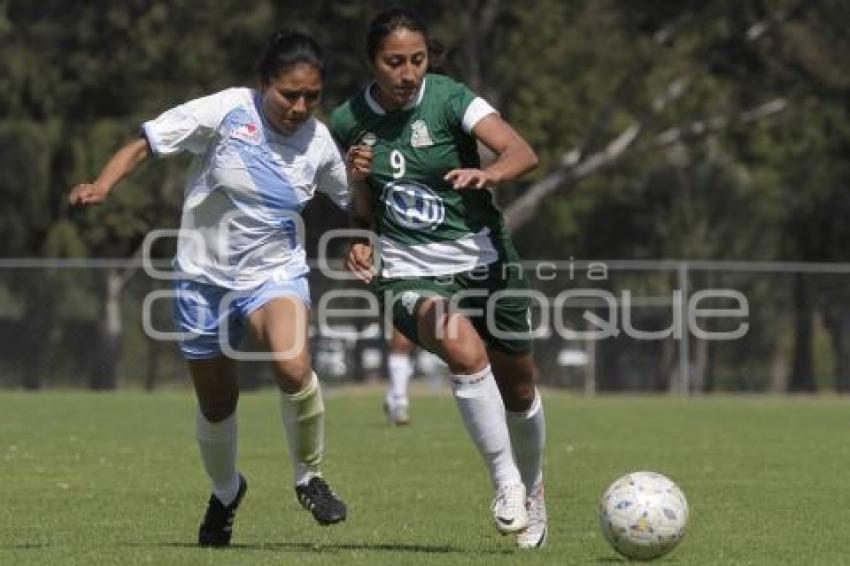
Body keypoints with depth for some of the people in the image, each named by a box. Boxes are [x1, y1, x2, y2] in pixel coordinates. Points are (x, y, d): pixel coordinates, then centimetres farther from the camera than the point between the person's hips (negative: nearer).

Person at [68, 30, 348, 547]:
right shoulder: (226, 111, -17)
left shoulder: (318, 141, -7)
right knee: (216, 404, 12)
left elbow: (353, 203, 10)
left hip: (276, 272, 0)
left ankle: (309, 477, -6)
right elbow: (146, 142, -15)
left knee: (294, 367, -30)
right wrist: (102, 186, -29)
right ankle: (226, 492, 44)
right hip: (206, 276, 0)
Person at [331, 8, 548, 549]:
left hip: (484, 261, 0)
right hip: (410, 275, 0)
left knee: (518, 383, 13)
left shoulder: (448, 99, -11)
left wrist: (487, 174, -44)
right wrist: (362, 240, -4)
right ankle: (505, 481, -20)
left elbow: (523, 152, -24)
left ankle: (532, 486, 42)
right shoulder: (350, 122, 0)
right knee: (466, 351, -31)